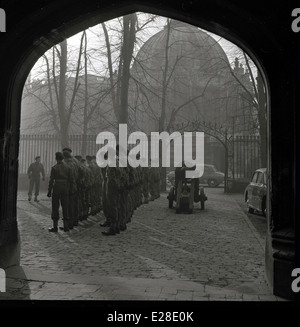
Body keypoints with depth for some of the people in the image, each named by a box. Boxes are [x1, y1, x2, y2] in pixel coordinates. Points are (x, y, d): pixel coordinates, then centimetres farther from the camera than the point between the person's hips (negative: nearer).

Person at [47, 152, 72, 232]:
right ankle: (66, 226, 12)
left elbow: (51, 180, -8)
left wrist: (49, 191, -2)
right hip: (65, 188, 3)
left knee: (55, 207, 5)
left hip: (56, 187, -3)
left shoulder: (54, 168, -8)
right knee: (65, 207, 10)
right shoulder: (67, 167, 2)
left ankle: (55, 227, 7)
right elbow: (70, 179, 2)